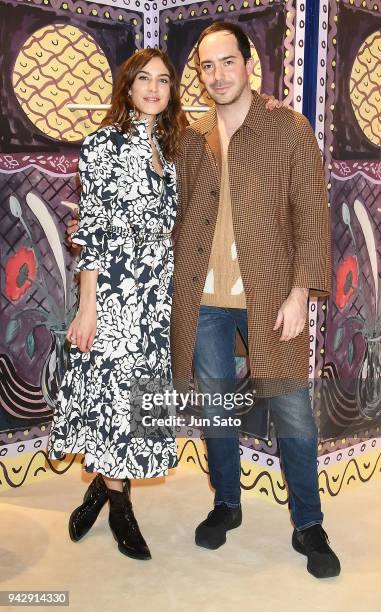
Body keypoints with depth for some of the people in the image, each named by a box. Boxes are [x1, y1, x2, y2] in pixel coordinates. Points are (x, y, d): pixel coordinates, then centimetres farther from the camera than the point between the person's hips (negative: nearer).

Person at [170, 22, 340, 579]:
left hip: (269, 297, -3)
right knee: (215, 407, 13)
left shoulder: (289, 129, -1)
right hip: (203, 299, 4)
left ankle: (308, 526, 21)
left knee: (294, 416, 2)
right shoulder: (192, 137, 10)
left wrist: (300, 292, -12)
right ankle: (226, 505, 34)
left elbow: (311, 214, -5)